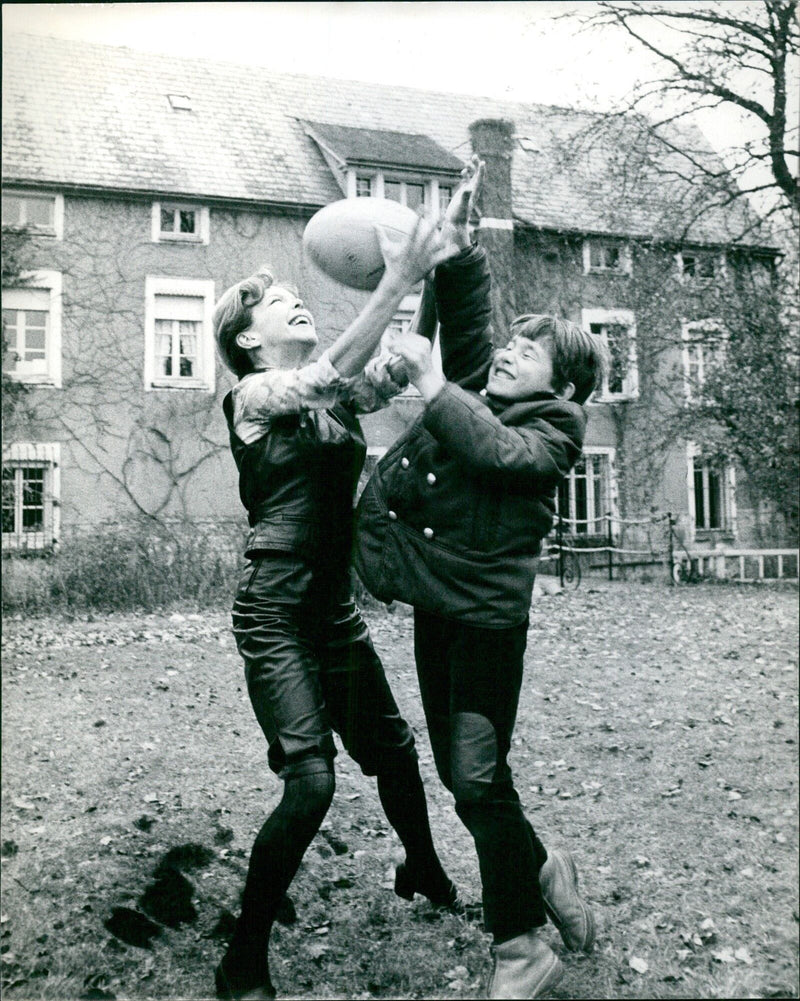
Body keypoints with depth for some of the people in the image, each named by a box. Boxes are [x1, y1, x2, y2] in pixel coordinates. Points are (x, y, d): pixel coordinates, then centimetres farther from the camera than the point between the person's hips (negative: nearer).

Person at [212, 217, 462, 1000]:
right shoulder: (253, 395, -8)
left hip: (335, 606, 7)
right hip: (275, 609, -7)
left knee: (391, 747, 16)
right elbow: (330, 373, -25)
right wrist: (395, 282, -30)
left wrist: (430, 278, -16)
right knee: (310, 778, -15)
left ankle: (422, 869, 44)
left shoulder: (340, 396, 10)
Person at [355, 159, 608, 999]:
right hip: (434, 603, 7)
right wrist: (457, 239, -3)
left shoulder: (553, 430, -3)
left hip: (487, 610, -7)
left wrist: (430, 383, -19)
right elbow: (467, 316, 8)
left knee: (476, 778, -6)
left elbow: (492, 451, -22)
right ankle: (539, 870, 37)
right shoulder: (479, 389, 14)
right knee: (460, 771, 14)